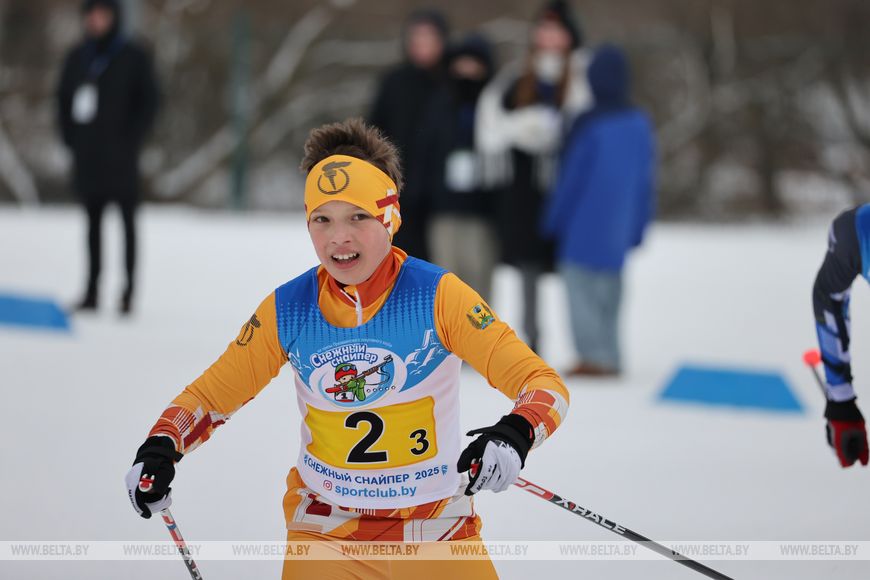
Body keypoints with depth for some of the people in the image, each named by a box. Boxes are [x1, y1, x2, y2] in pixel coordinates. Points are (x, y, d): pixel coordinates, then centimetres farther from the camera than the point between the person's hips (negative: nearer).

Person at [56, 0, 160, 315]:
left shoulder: (133, 56, -2)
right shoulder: (78, 58, 10)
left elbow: (149, 100, -4)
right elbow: (64, 99, 17)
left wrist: (130, 141, -11)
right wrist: (71, 139, 6)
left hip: (119, 155, -5)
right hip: (87, 154, 5)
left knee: (127, 218, -1)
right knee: (93, 220, 7)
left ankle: (129, 288, 0)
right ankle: (92, 291, 8)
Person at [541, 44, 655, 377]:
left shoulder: (588, 125, -16)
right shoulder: (640, 124, 2)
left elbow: (570, 178, -10)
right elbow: (646, 178, 6)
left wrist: (553, 221, 1)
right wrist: (637, 227, 15)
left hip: (584, 226, -6)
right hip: (619, 226, 6)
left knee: (581, 285, -1)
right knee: (609, 293, 14)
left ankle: (593, 355, -7)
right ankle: (610, 358, 12)